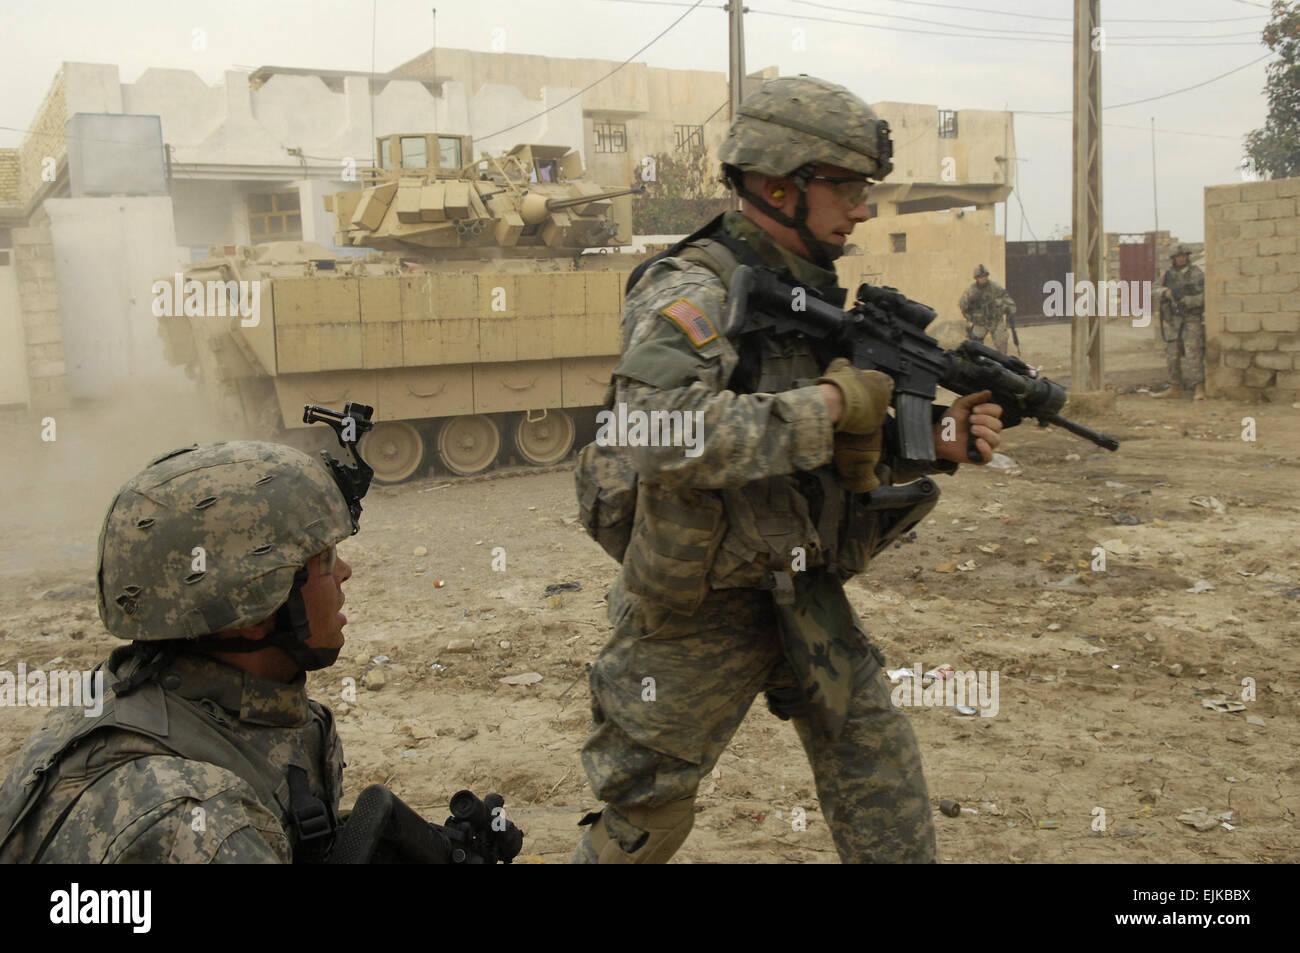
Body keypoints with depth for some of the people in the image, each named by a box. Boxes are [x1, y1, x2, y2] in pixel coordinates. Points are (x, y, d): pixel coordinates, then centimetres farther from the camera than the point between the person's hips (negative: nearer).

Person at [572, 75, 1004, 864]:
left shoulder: (817, 298, 6)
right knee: (649, 814, 10)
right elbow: (662, 436, -39)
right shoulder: (690, 294, -20)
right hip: (700, 612, -7)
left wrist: (938, 444, -7)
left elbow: (847, 461, 12)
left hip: (806, 594, 7)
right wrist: (827, 403, -29)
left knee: (880, 765, 7)